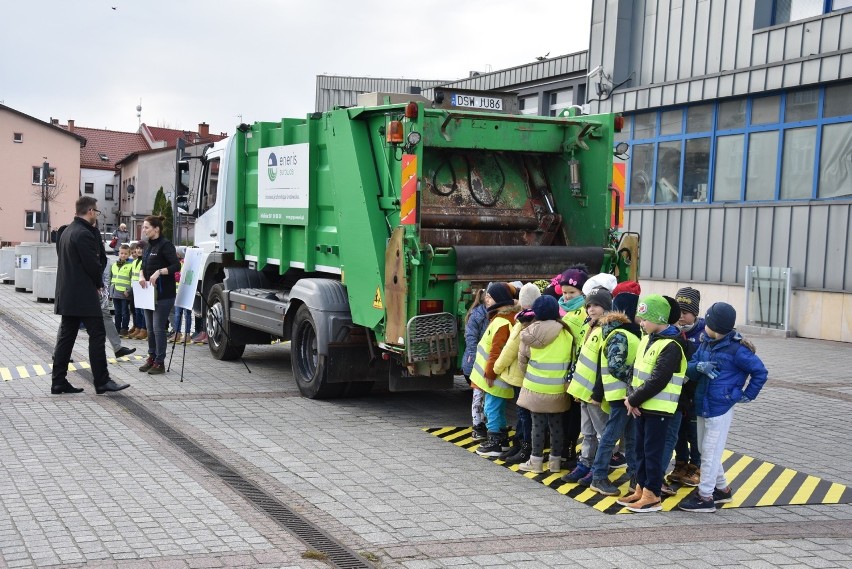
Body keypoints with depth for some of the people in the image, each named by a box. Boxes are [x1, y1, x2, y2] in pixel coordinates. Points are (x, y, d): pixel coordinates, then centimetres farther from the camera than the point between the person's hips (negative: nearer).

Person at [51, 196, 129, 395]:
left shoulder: (67, 232, 15)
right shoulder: (84, 234, -16)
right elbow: (93, 264, -17)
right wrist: (99, 284, 0)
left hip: (67, 294, 10)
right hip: (84, 295, -10)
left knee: (66, 336, 9)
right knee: (97, 335, -4)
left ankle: (58, 381, 10)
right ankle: (102, 382, -3)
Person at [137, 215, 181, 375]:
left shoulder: (165, 245, -12)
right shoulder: (149, 246, 15)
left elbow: (176, 266, -18)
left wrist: (159, 272, -27)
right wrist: (141, 275, 1)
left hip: (163, 294, -9)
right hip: (150, 293, 9)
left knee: (158, 328, -6)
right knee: (150, 327, 13)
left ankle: (160, 362, 1)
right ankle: (151, 358, 23)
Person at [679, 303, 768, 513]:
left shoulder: (736, 349, -15)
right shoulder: (706, 344, 5)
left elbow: (760, 372, -7)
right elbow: (690, 368, 3)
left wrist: (747, 395, -7)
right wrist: (699, 366, -18)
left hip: (720, 408, -8)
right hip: (702, 406, 8)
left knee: (710, 453, -2)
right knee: (706, 450, 17)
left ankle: (705, 497, 7)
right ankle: (722, 489, 32)